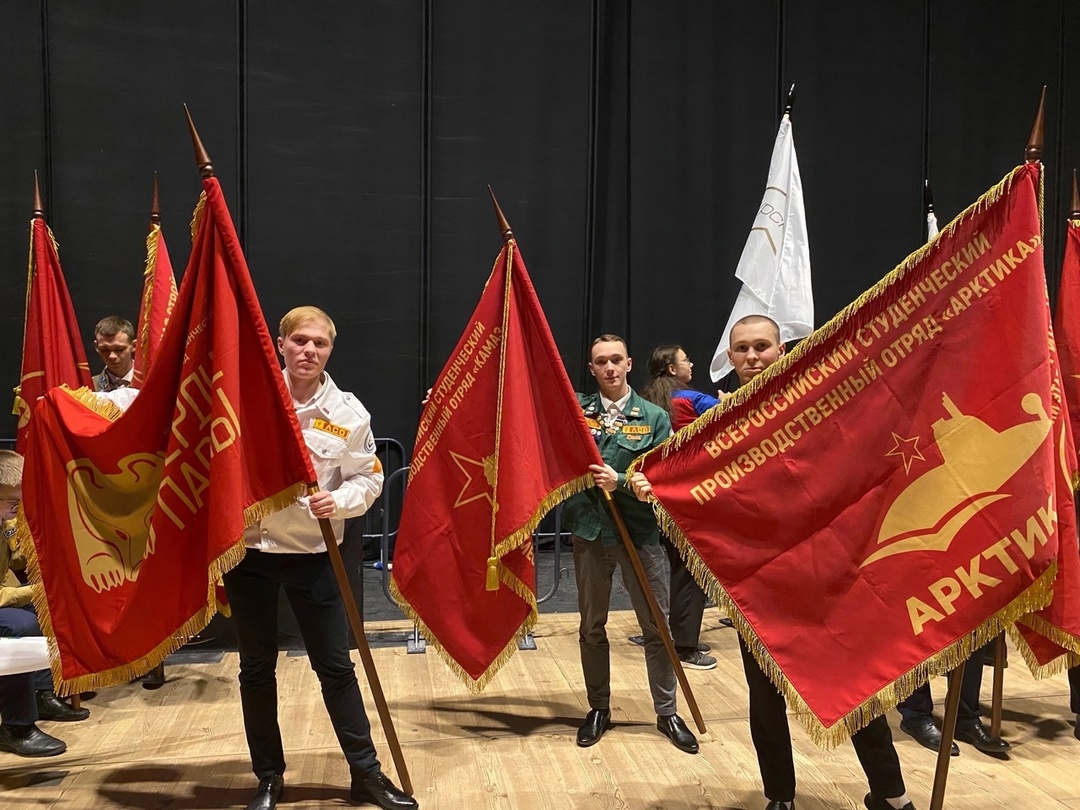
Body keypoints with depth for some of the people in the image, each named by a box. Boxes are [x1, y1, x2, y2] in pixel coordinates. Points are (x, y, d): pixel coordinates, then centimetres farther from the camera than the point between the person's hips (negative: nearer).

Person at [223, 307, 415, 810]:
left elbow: (369, 478, 1)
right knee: (257, 667, 11)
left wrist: (339, 501, -17)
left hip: (312, 554, 0)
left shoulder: (348, 412, -4)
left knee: (335, 665, 7)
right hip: (247, 550, 0)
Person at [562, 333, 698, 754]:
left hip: (640, 532, -1)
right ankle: (598, 709, 28)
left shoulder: (654, 417, -2)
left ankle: (667, 712, 21)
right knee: (592, 626, 12)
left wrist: (620, 481, -20)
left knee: (656, 626, 6)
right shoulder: (575, 409, 3)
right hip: (589, 531, 1)